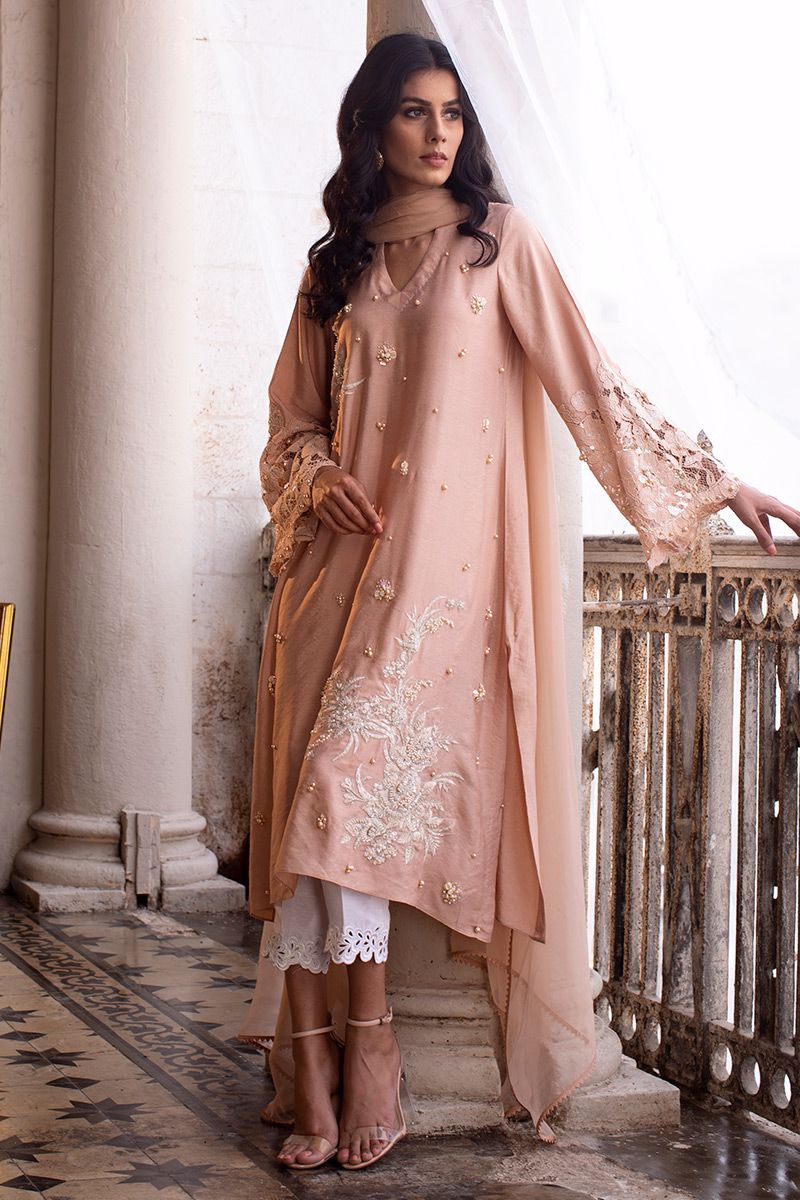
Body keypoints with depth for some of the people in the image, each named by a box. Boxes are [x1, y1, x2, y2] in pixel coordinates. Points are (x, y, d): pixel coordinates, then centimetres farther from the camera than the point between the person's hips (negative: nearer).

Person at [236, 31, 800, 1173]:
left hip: (447, 554, -3)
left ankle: (359, 1052, -7)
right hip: (341, 558, 4)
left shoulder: (499, 238, 6)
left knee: (352, 778, -18)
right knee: (315, 801, -7)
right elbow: (294, 420, 20)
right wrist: (319, 475, -3)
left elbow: (590, 379, 3)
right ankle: (324, 1079, -4)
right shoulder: (335, 263, 16)